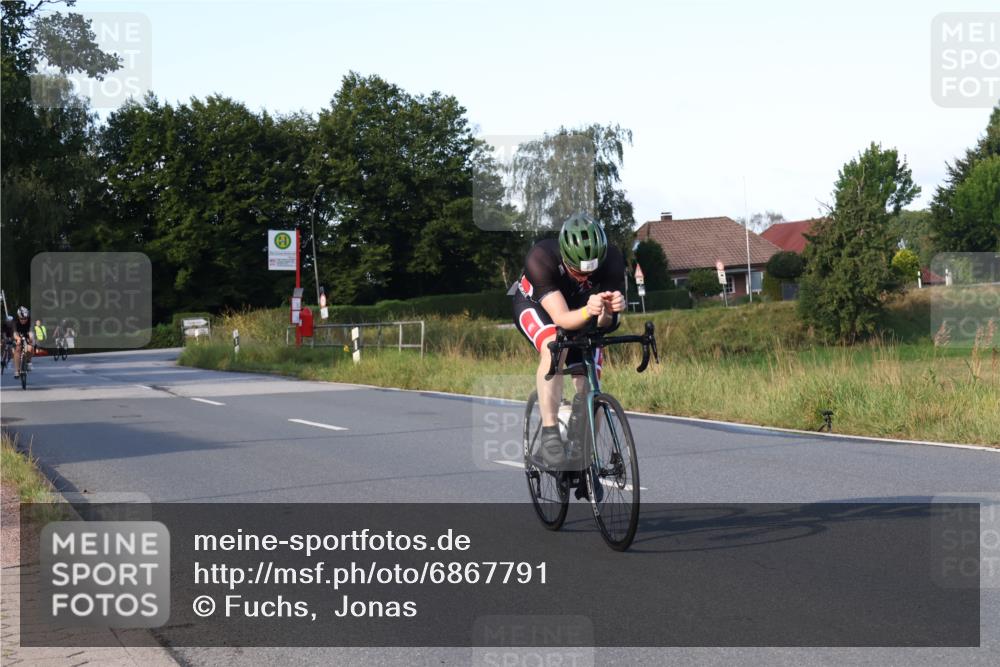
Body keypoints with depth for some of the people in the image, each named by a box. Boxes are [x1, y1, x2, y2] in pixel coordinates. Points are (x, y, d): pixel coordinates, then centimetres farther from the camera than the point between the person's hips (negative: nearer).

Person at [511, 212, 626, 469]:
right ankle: (549, 435, -30)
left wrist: (609, 311, -54)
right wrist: (587, 311, -62)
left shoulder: (612, 260, -32)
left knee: (589, 391, -7)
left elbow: (604, 323, -31)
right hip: (535, 304, -3)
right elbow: (561, 318, -42)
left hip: (581, 312, 3)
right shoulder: (540, 258, -39)